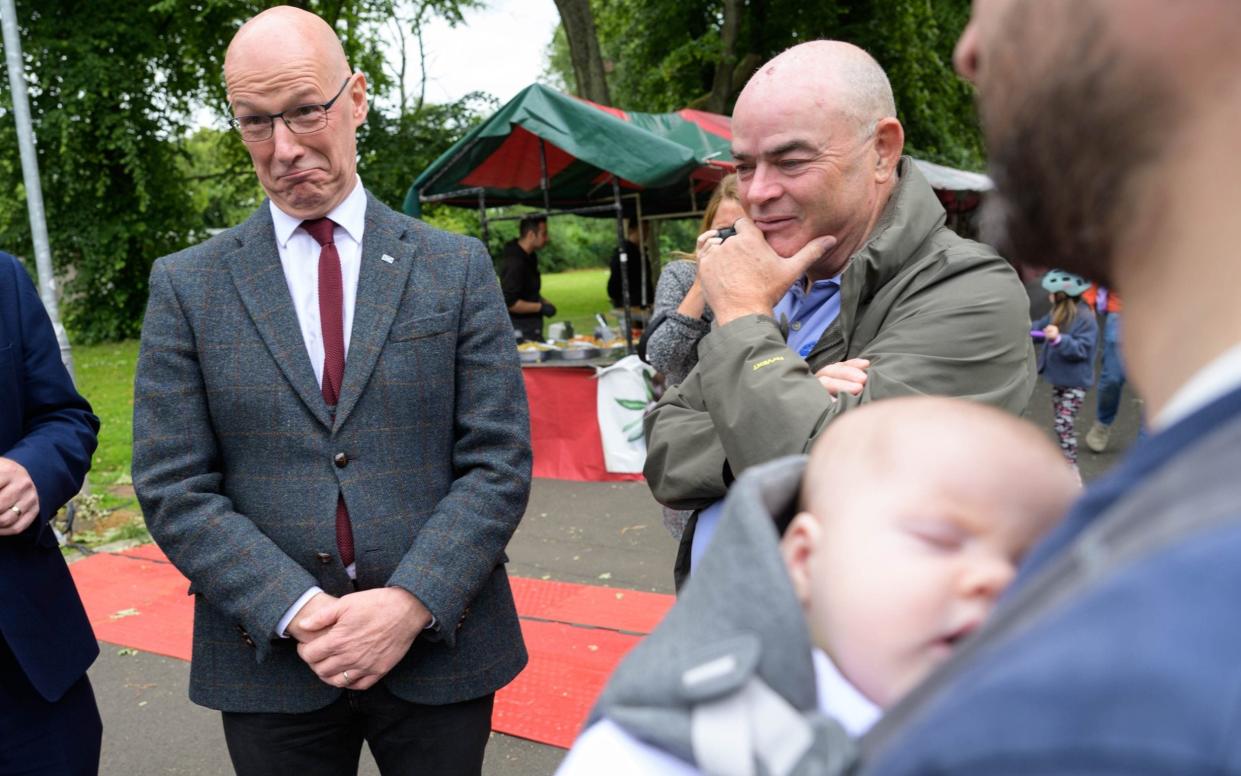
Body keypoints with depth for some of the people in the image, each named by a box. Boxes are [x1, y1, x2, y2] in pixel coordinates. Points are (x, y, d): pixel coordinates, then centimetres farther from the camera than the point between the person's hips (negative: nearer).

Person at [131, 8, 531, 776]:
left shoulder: (458, 267, -1)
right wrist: (297, 612, -14)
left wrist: (412, 603, -15)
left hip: (440, 647, 0)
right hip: (270, 662, 0)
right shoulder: (187, 285, 0)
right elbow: (173, 489, -3)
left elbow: (499, 461, -4)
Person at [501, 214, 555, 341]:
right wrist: (541, 307, -18)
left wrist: (544, 302, 8)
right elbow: (509, 303, -24)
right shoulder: (515, 263, -20)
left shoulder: (529, 257, 11)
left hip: (531, 328, 10)